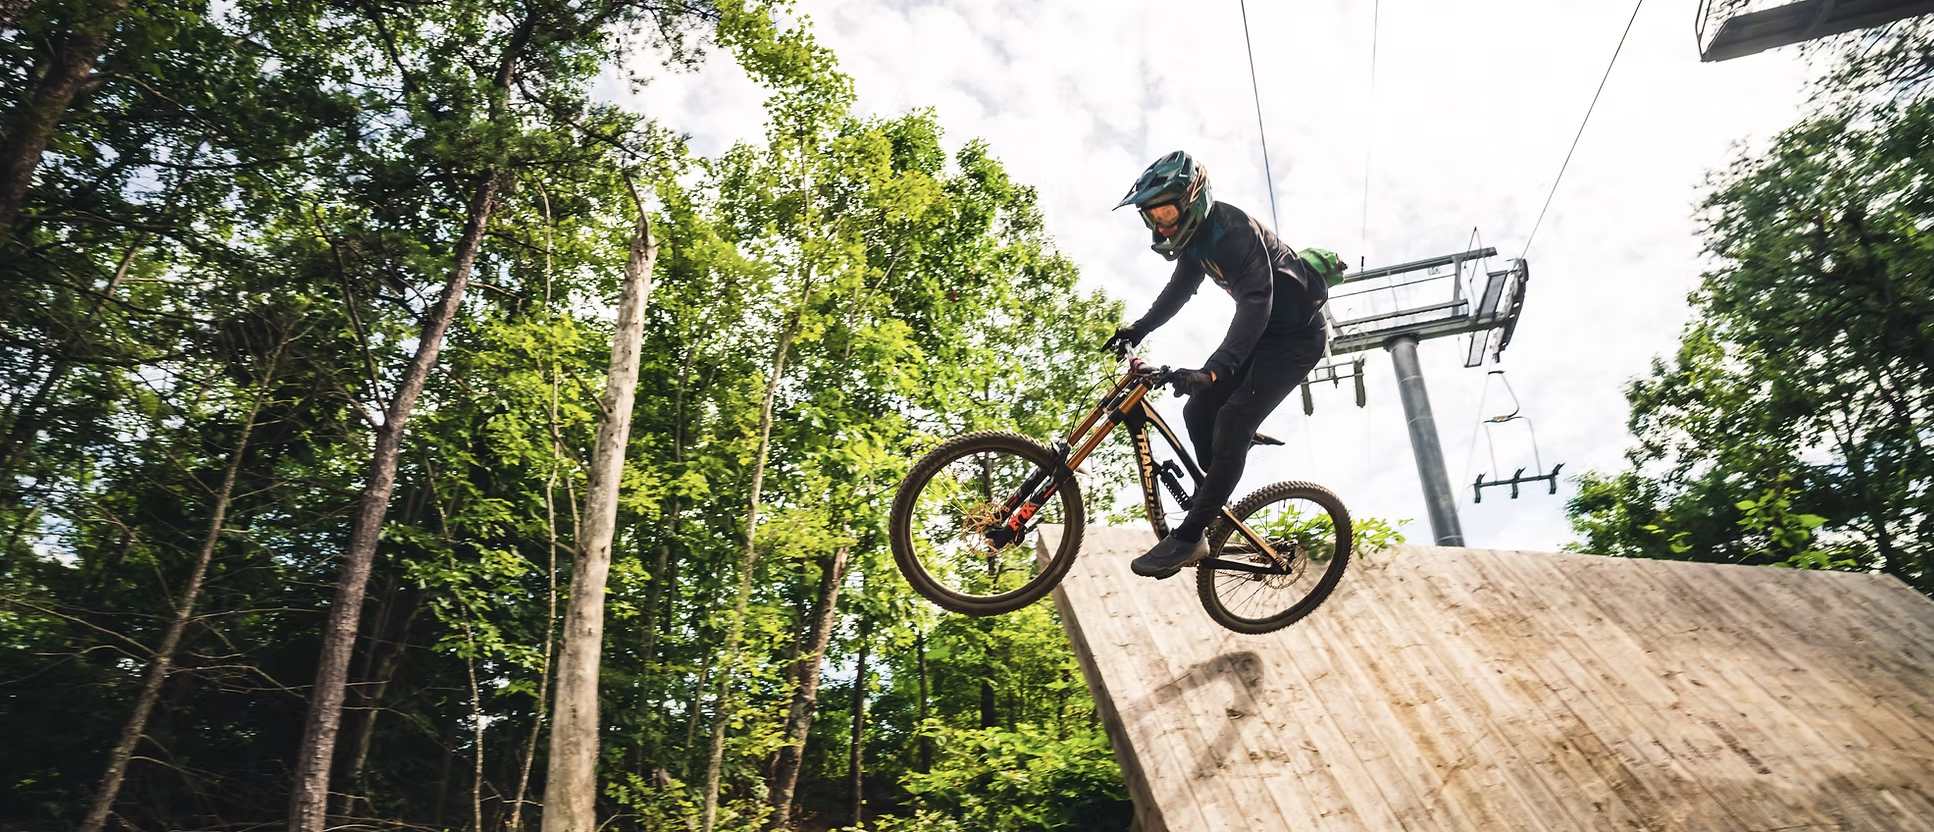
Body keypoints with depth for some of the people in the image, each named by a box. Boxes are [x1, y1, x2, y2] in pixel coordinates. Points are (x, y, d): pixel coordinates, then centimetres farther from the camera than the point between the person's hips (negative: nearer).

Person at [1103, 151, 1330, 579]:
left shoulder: (1233, 231, -27)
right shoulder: (1197, 234, 1)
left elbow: (1256, 305, -38)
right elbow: (1179, 288, 18)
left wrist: (1213, 370, -48)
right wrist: (1139, 329, 10)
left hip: (1296, 335, -9)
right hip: (1262, 331, 9)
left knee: (1231, 425, -19)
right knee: (1199, 412, 1)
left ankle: (1188, 538, -17)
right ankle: (1213, 512, 18)